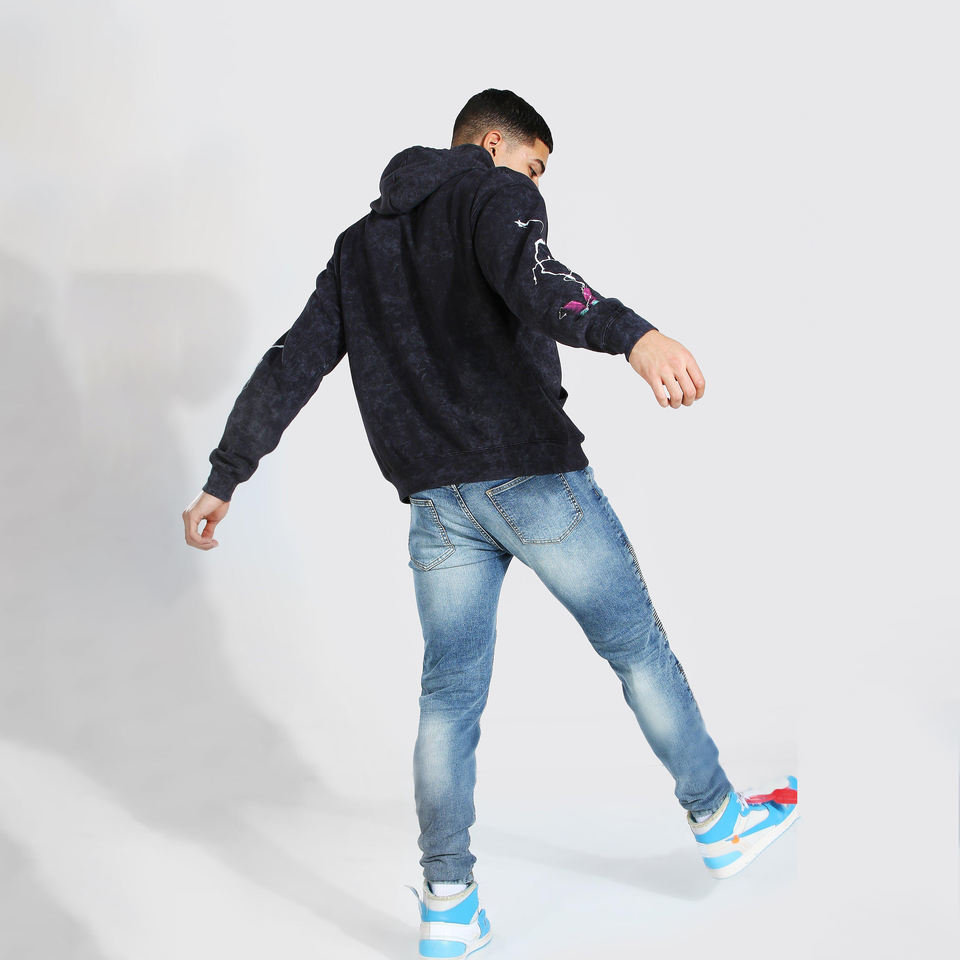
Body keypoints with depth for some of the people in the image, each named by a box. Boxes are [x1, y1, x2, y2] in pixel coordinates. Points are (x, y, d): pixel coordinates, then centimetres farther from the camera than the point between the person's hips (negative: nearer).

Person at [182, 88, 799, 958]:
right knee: (638, 649, 10)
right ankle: (719, 822, 25)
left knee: (450, 695, 9)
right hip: (536, 475, -5)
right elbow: (532, 279, -25)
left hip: (437, 499, 6)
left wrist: (224, 480, 18)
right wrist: (633, 334, -43)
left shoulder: (361, 242, 20)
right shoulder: (495, 192, 0)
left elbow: (292, 364, 15)